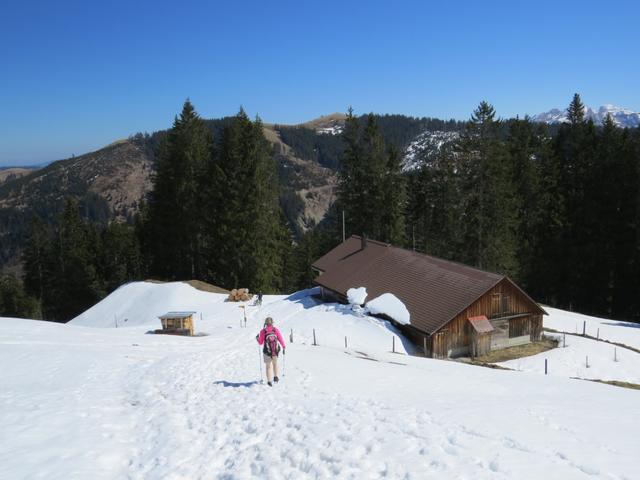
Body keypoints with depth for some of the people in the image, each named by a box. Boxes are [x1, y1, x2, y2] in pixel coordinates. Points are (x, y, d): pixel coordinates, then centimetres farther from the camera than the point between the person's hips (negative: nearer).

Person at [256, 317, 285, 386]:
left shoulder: (263, 331, -7)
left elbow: (260, 342, -2)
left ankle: (269, 381, 9)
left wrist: (257, 338, 17)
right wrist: (283, 347, 7)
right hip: (276, 351, 1)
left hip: (267, 351, -1)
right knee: (275, 363, 27)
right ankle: (275, 376, 20)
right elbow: (281, 340, -6)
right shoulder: (276, 330, -4)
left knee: (268, 366, 13)